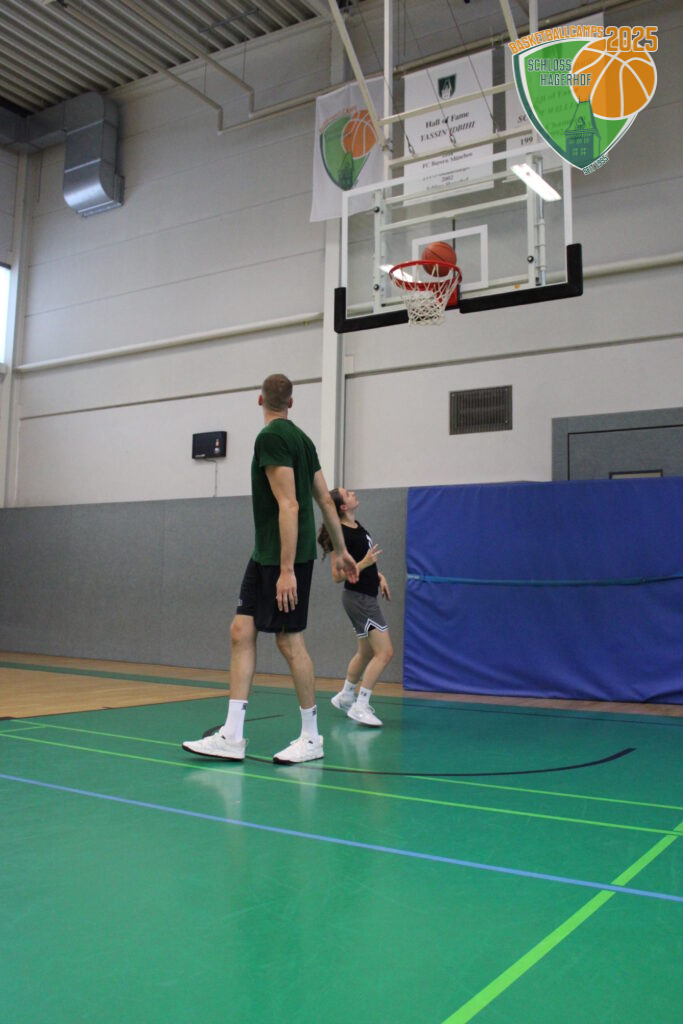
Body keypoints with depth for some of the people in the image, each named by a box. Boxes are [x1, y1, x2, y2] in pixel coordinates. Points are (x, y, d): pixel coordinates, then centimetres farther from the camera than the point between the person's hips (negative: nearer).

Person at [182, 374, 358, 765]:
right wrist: (340, 550, 22)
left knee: (290, 641, -1)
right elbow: (325, 500, 16)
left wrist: (287, 569, -23)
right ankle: (232, 737, 7)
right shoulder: (301, 438, 14)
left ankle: (311, 737, 12)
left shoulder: (272, 436, -13)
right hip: (265, 554, 9)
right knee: (241, 633, 5)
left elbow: (289, 505, -20)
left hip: (285, 557, -9)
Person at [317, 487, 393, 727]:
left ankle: (345, 696, 34)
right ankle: (360, 707, -9)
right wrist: (365, 563, -28)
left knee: (366, 653, 20)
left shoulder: (357, 527, 8)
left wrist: (378, 576, 12)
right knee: (385, 653, -13)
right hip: (359, 598, -9)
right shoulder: (341, 535, -20)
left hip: (365, 597, 10)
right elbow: (338, 576, -19)